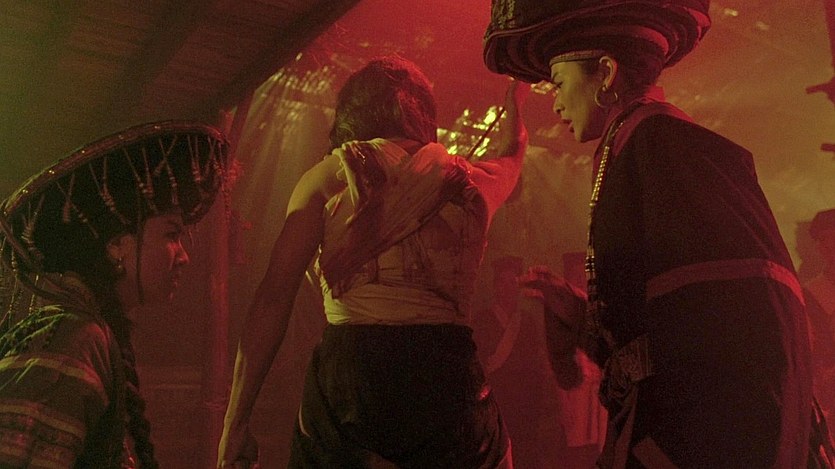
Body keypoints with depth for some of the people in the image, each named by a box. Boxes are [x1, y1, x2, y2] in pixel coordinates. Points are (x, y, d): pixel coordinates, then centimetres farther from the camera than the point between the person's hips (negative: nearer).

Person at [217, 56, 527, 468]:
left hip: (347, 371, -1)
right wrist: (514, 98, 57)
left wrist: (235, 422, 0)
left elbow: (273, 297, -3)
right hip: (447, 373, 2)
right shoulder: (469, 182, 11)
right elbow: (512, 152, 37)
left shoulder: (330, 175, 3)